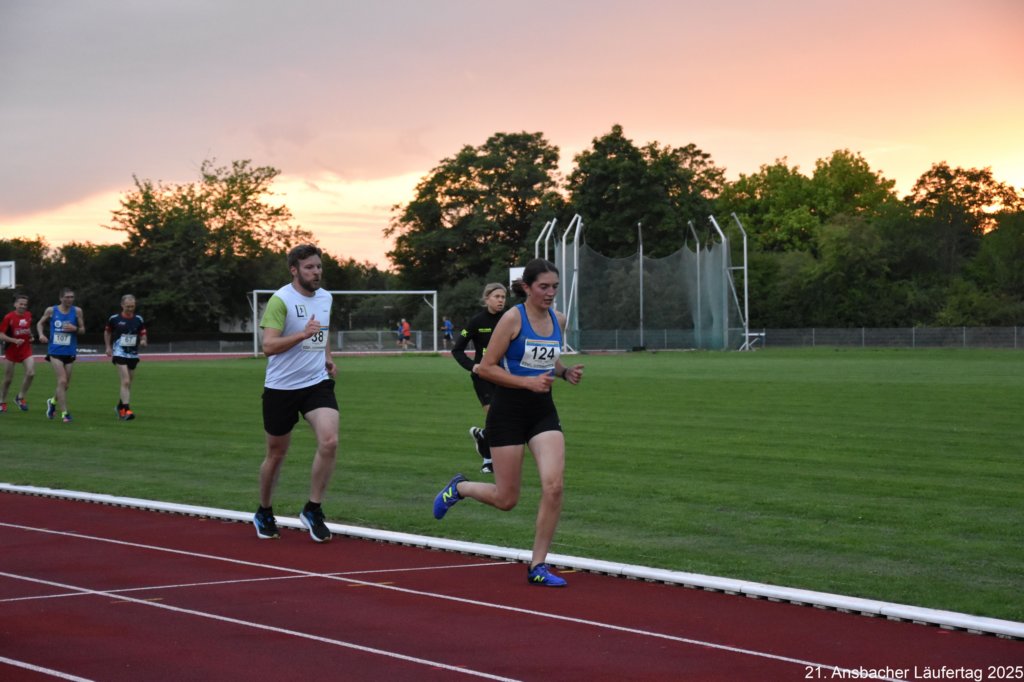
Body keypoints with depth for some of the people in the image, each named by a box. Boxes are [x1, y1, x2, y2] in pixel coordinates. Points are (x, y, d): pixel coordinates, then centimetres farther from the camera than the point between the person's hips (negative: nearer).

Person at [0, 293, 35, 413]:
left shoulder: (28, 315, 3)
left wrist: (30, 336, 4)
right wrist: (15, 340, -25)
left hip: (26, 349, 3)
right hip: (12, 350, -3)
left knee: (31, 373, -17)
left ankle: (20, 397, 2)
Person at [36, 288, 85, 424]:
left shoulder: (77, 311, 0)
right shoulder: (51, 310, -2)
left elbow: (83, 330, 6)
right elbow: (40, 323, 14)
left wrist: (75, 329, -15)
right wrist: (41, 334, -5)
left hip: (69, 352, 3)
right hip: (55, 351, -3)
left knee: (65, 384, 11)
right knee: (62, 381, -16)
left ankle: (53, 401, 42)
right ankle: (64, 413, -11)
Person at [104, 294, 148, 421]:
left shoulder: (138, 319, 2)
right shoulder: (114, 319, -4)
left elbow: (143, 334, 8)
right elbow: (107, 332, 12)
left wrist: (143, 341, -14)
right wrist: (108, 347, 6)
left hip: (133, 354, 4)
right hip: (119, 353, -4)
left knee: (128, 383, 13)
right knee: (125, 381, -18)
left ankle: (120, 406, 33)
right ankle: (126, 410, -20)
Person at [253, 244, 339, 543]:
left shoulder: (325, 297, 8)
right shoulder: (280, 300, -13)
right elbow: (268, 346, -22)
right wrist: (303, 334, -31)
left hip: (317, 383, 4)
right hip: (281, 387, -4)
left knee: (329, 442, -18)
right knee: (276, 454, 8)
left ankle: (313, 510, -4)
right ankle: (264, 513, 31)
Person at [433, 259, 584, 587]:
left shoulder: (558, 320, 6)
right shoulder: (513, 318, -12)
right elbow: (486, 367, -12)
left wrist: (565, 372, 2)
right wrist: (528, 381, -20)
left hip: (543, 411, 5)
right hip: (509, 410, -5)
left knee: (553, 486, -14)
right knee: (506, 499, 2)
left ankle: (538, 566, -3)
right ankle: (458, 488, 35)